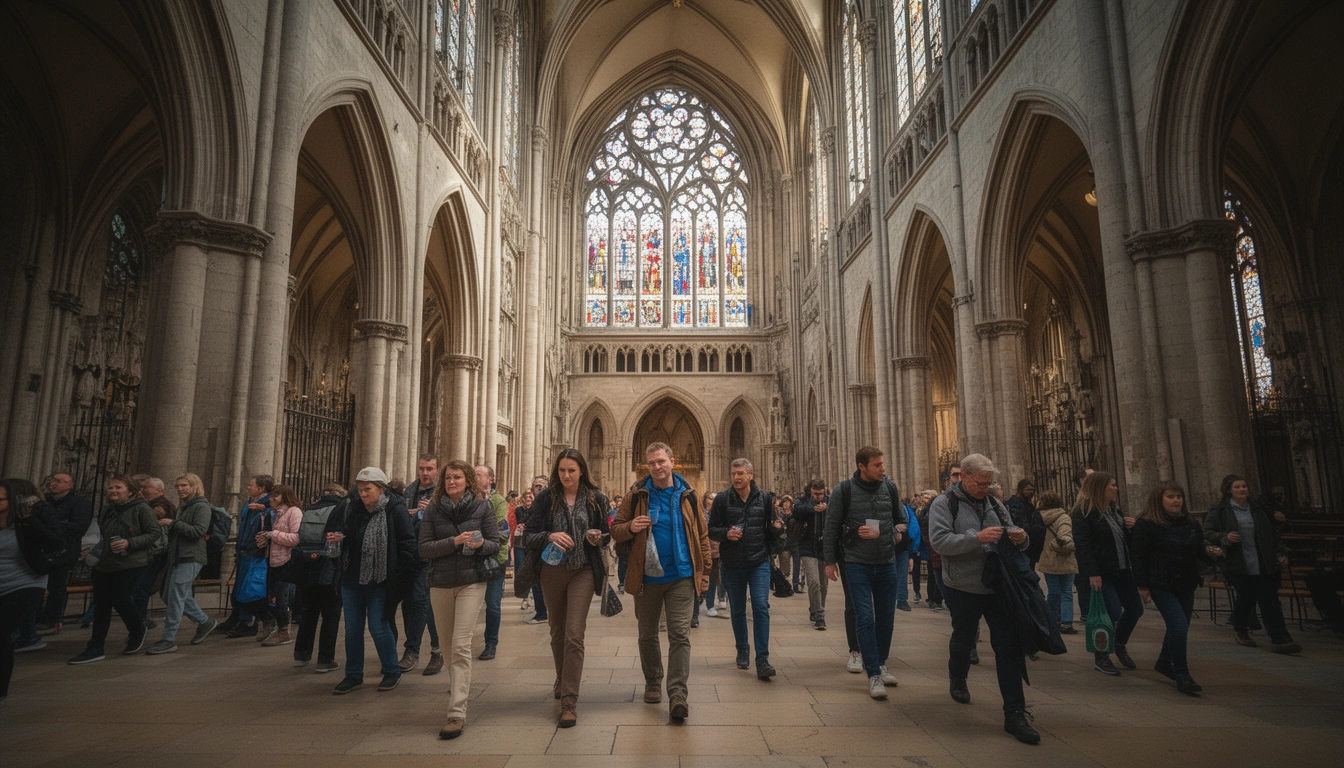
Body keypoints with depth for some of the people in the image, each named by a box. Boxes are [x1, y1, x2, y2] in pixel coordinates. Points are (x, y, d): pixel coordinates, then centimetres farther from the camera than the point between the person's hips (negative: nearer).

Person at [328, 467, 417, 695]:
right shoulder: (354, 507, 4)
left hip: (378, 580, -6)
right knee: (352, 629, 11)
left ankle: (392, 672, 18)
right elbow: (348, 536, 16)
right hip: (352, 578, 6)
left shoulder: (395, 509, -13)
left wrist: (401, 572, -14)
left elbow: (408, 543, -12)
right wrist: (339, 537, -6)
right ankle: (353, 675, 26)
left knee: (378, 626, 0)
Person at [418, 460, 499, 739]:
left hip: (472, 582, -3)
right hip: (440, 583, 3)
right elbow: (423, 547, -5)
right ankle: (458, 682, 47)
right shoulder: (433, 508, 1)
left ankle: (457, 713, -9)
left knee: (461, 645, -11)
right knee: (448, 641, 18)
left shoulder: (482, 506, -3)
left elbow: (495, 543, 0)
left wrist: (481, 544, -22)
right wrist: (454, 541, -19)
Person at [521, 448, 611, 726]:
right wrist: (550, 536, -23)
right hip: (552, 571, 2)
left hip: (583, 571, -2)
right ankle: (562, 679, 41)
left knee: (574, 634, -9)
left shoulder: (595, 498, -2)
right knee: (557, 631, 17)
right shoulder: (546, 497, -3)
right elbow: (529, 535, -4)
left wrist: (598, 538, -14)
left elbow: (606, 534, 9)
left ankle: (569, 699, -2)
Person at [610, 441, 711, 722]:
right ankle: (652, 683, 32)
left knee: (680, 635, -4)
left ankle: (677, 694, 0)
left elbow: (701, 535, 6)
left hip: (681, 577, -1)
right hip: (646, 576, 1)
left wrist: (705, 572, 2)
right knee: (647, 635, 14)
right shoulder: (637, 495, 1)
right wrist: (630, 527, -19)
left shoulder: (687, 495, 2)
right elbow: (615, 529, 3)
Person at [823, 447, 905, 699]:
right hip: (857, 564, -3)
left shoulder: (890, 487, 1)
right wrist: (830, 561, 0)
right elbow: (832, 527, -1)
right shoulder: (844, 490, -9)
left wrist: (897, 533, -7)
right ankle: (873, 674, 1)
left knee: (886, 618, 11)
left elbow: (902, 519, 15)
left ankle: (881, 664, 30)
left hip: (886, 563, 4)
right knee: (865, 618, -7)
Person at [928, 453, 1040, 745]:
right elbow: (940, 541, -21)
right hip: (963, 588, -3)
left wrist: (1020, 539, -12)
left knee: (1009, 647, -3)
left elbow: (1013, 544, 12)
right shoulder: (944, 504, -8)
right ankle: (958, 680, 47)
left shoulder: (995, 505, 7)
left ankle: (1014, 714, 5)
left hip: (998, 587, 3)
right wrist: (977, 538, -29)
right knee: (963, 639, 18)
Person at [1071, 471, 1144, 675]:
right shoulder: (1084, 511, -13)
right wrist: (1092, 573, -26)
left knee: (1135, 607, 10)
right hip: (1101, 573, -8)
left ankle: (1119, 645, 35)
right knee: (1112, 613, -8)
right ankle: (1101, 658, 11)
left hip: (1122, 570, 8)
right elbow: (1082, 544, -20)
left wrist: (1129, 527, 0)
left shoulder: (1114, 509, 13)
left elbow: (1123, 539, 22)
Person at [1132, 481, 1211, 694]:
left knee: (1178, 628, 14)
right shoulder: (1146, 524, -11)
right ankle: (1181, 676, -3)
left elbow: (1200, 551, 17)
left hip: (1186, 586, 7)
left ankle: (1164, 663, 35)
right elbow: (1139, 556, -10)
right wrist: (1142, 585, -11)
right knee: (1179, 627, -14)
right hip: (1162, 586, -7)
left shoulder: (1191, 523, 8)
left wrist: (1213, 554, -5)